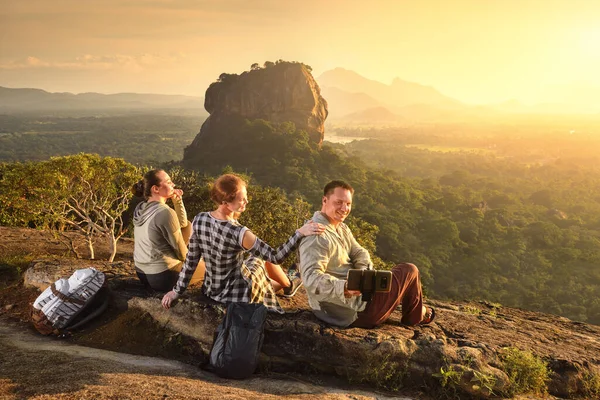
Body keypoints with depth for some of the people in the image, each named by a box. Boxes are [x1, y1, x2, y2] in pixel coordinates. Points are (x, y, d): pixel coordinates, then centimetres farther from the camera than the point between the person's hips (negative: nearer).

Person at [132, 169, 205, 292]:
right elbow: (182, 253, -13)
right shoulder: (165, 212, -24)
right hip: (163, 277, -8)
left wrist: (177, 201, -2)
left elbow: (182, 224, 10)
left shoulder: (140, 209, 3)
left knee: (189, 225, 14)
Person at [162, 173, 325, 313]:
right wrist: (300, 233, -23)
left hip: (211, 290, 6)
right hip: (238, 295, -6)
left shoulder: (199, 220, -14)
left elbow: (191, 259, -5)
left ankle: (282, 284, 56)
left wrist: (177, 290, 6)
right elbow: (275, 257, -26)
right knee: (265, 258, 23)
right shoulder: (239, 233, -33)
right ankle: (289, 285, 50)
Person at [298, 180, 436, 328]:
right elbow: (311, 278, -35)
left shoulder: (342, 228, 8)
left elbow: (359, 253, 6)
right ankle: (415, 316, 30)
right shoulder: (317, 236, -25)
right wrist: (344, 288, -50)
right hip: (354, 312, -10)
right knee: (409, 271, 5)